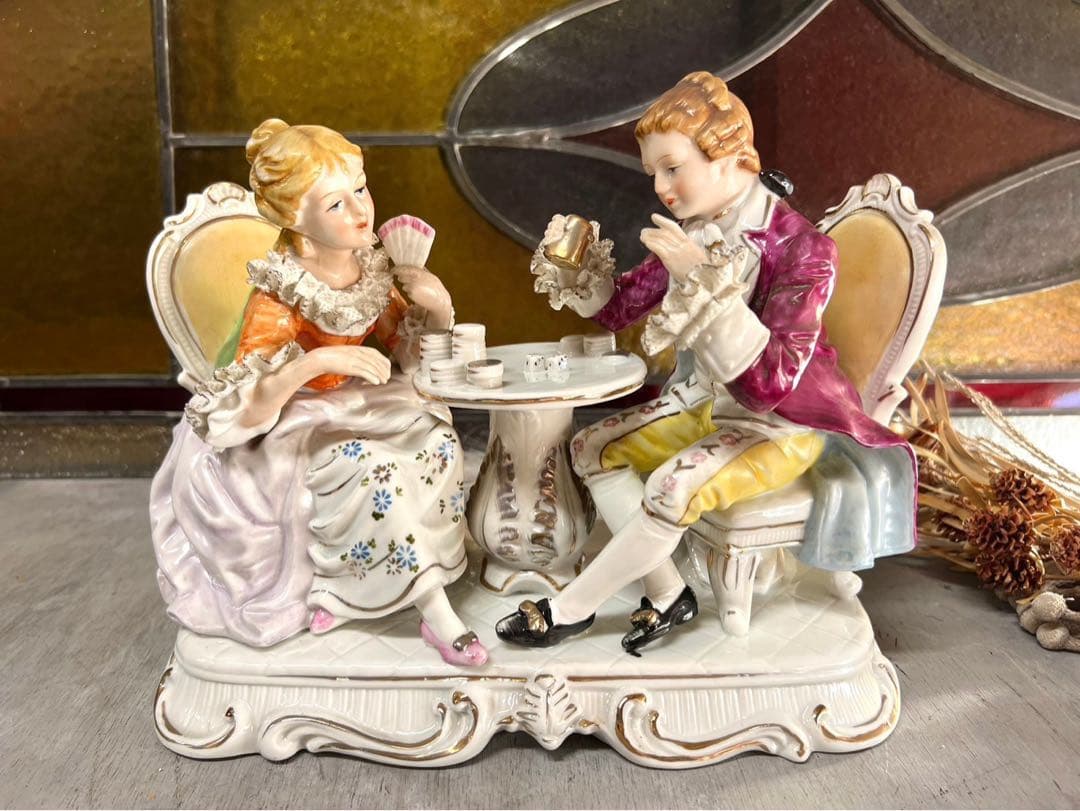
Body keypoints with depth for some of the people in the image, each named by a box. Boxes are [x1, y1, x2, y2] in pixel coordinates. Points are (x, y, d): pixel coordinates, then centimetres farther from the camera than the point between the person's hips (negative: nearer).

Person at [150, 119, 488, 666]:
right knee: (375, 475, -31)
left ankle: (339, 586, -6)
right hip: (281, 430, -7)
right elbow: (236, 411, -31)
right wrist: (316, 362, -44)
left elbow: (411, 349, 5)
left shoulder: (371, 267, -8)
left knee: (433, 439, -12)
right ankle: (434, 611, -14)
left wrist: (437, 307, -17)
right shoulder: (279, 298, -26)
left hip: (345, 408, 7)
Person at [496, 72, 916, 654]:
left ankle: (570, 610, -6)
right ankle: (668, 595, -2)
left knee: (673, 488, -28)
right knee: (593, 448, -2)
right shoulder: (693, 233, -4)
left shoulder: (800, 247, -24)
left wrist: (702, 279, -37)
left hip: (784, 421, -7)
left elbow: (773, 380, -33)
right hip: (709, 401, 8)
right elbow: (617, 309, 6)